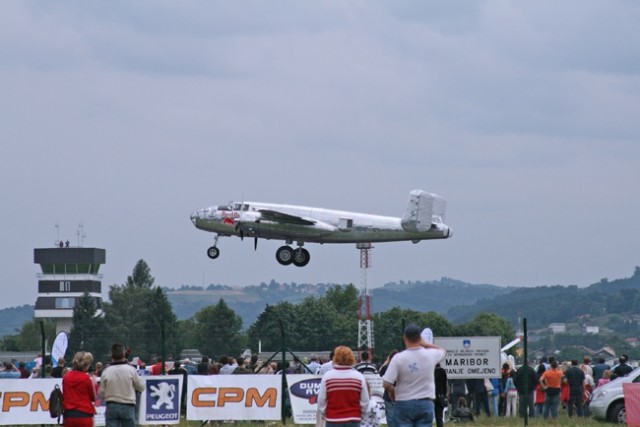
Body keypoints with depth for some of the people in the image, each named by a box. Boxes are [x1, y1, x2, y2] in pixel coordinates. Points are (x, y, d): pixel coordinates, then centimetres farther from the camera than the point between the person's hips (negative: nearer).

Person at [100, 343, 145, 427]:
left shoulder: (106, 371, -4)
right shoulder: (131, 370, -7)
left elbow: (101, 393, 2)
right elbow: (141, 388, 5)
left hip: (111, 407, 1)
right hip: (128, 407, -1)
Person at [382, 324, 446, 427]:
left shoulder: (398, 358, -13)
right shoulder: (430, 355, -3)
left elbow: (387, 384, -14)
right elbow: (442, 351, 22)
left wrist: (392, 391, 7)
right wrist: (425, 344, 15)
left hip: (404, 404, -2)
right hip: (425, 405, 2)